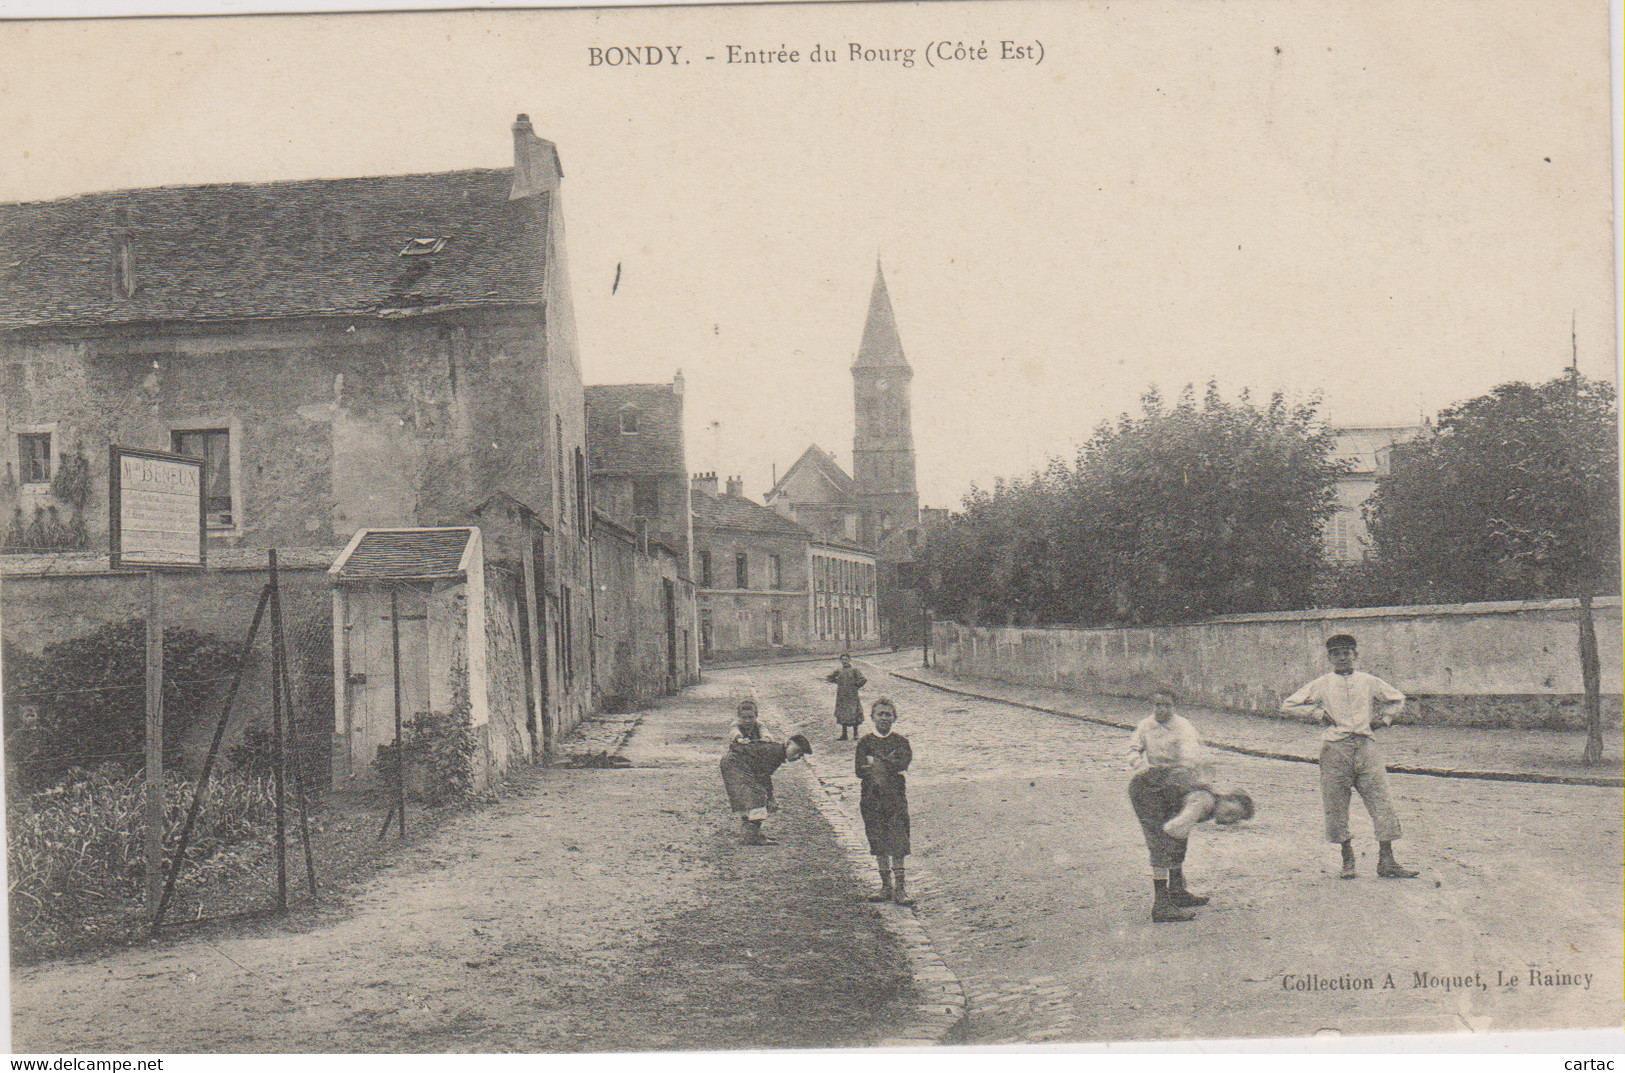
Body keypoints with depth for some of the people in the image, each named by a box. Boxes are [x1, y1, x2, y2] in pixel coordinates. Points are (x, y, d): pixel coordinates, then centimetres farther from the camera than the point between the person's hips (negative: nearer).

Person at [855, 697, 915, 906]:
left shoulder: (901, 741, 5)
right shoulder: (865, 742, 6)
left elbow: (903, 764, -13)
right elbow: (859, 770, -6)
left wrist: (875, 764, -13)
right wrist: (888, 763, -12)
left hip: (896, 797, -1)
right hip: (872, 798, 1)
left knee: (897, 845, -6)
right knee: (878, 844, 6)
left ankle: (900, 888, -2)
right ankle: (886, 887, 17)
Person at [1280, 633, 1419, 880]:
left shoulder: (1370, 682, 13)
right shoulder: (1321, 685, 8)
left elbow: (1398, 699, 28)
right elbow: (1289, 705, 8)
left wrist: (1383, 719, 13)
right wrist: (1318, 714, 0)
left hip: (1366, 746, 1)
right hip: (1335, 748, -1)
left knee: (1381, 802, -5)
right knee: (1336, 806, 0)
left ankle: (1386, 861, 0)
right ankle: (1347, 861, 13)